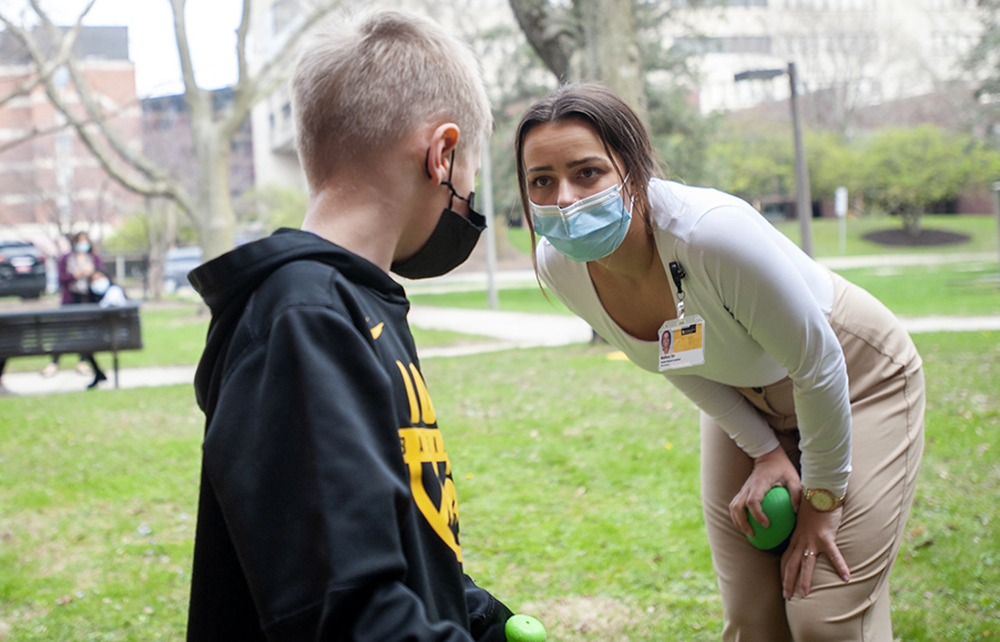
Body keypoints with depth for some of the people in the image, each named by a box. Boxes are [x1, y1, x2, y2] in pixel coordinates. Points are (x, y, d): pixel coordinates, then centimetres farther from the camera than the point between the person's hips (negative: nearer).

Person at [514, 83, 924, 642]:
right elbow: (681, 363, -1)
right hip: (743, 398, 5)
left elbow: (817, 368, -24)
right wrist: (764, 451, -3)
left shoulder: (713, 231, -39)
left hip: (854, 381, -5)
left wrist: (822, 500, -13)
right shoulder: (559, 264, -21)